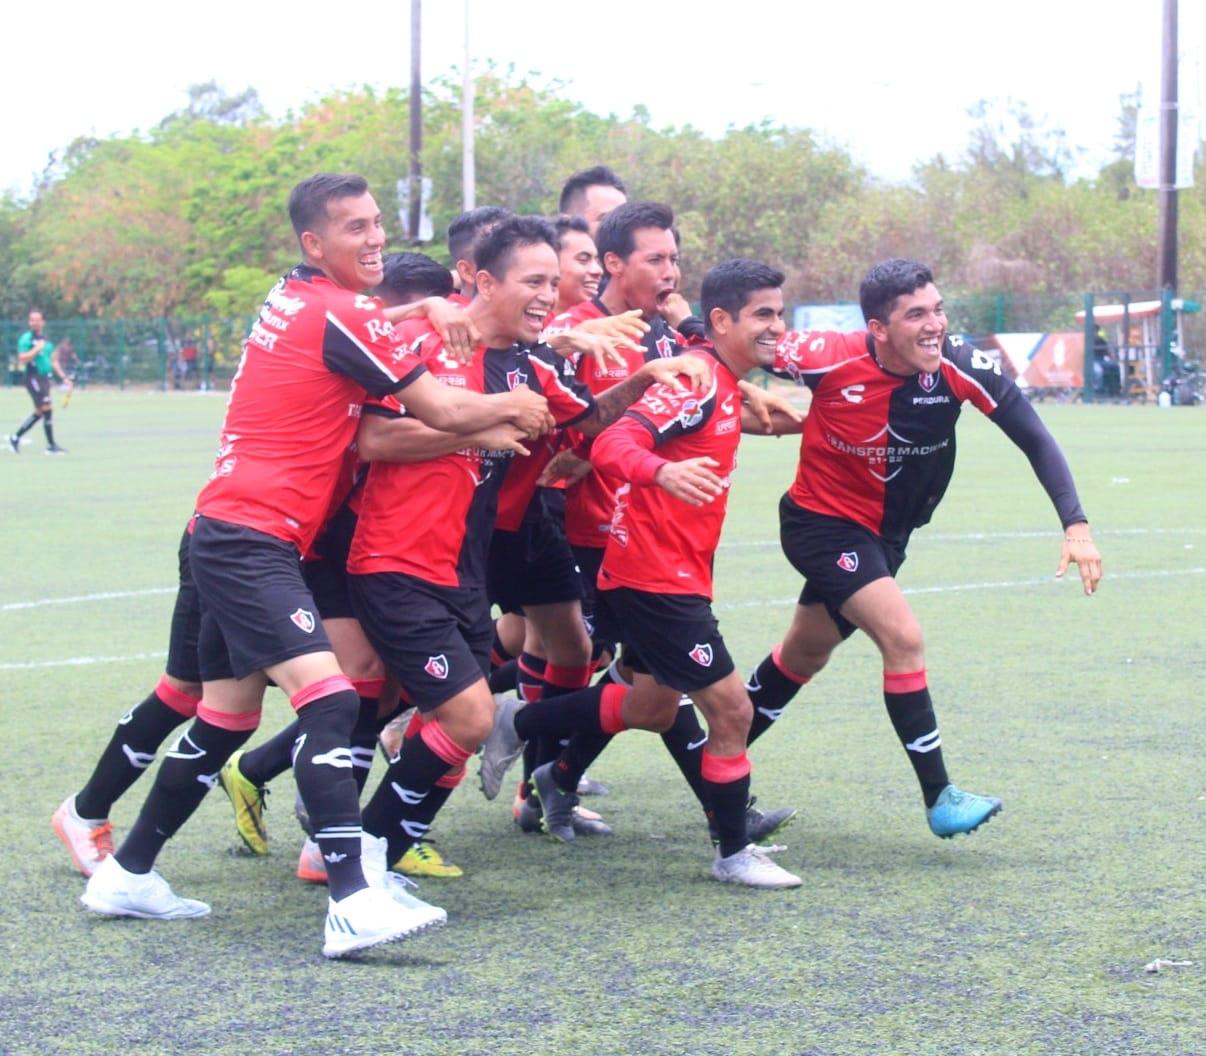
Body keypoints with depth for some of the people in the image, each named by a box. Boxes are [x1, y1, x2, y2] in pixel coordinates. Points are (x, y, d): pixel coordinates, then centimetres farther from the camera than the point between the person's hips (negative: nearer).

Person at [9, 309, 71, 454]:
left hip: (45, 379, 8)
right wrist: (36, 349, -21)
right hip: (33, 378, -8)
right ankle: (51, 445, -9)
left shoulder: (46, 339, 16)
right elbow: (22, 359, -15)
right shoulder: (26, 338, -7)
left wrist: (63, 377, 17)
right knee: (48, 408, -13)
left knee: (39, 413, 10)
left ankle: (15, 437, 22)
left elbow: (53, 361, 22)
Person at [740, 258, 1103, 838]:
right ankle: (939, 799, -9)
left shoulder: (960, 366, -22)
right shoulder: (831, 359, -28)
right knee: (903, 636, -20)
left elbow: (1034, 438, -16)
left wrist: (1075, 524, -24)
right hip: (822, 522, -5)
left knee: (804, 656, 19)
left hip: (885, 531, 5)